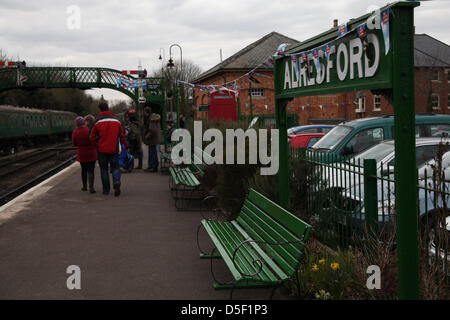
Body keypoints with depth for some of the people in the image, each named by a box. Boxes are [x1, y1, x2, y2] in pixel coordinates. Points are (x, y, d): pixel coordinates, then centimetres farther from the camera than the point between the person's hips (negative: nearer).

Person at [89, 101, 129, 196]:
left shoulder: (97, 121, -5)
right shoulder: (116, 120, 3)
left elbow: (92, 137, -4)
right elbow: (122, 135, 7)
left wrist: (96, 145, 14)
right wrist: (126, 146, 18)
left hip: (102, 150, -2)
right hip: (114, 149, 2)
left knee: (104, 169, 9)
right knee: (115, 167, 9)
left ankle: (106, 190, 10)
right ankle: (116, 182, -19)